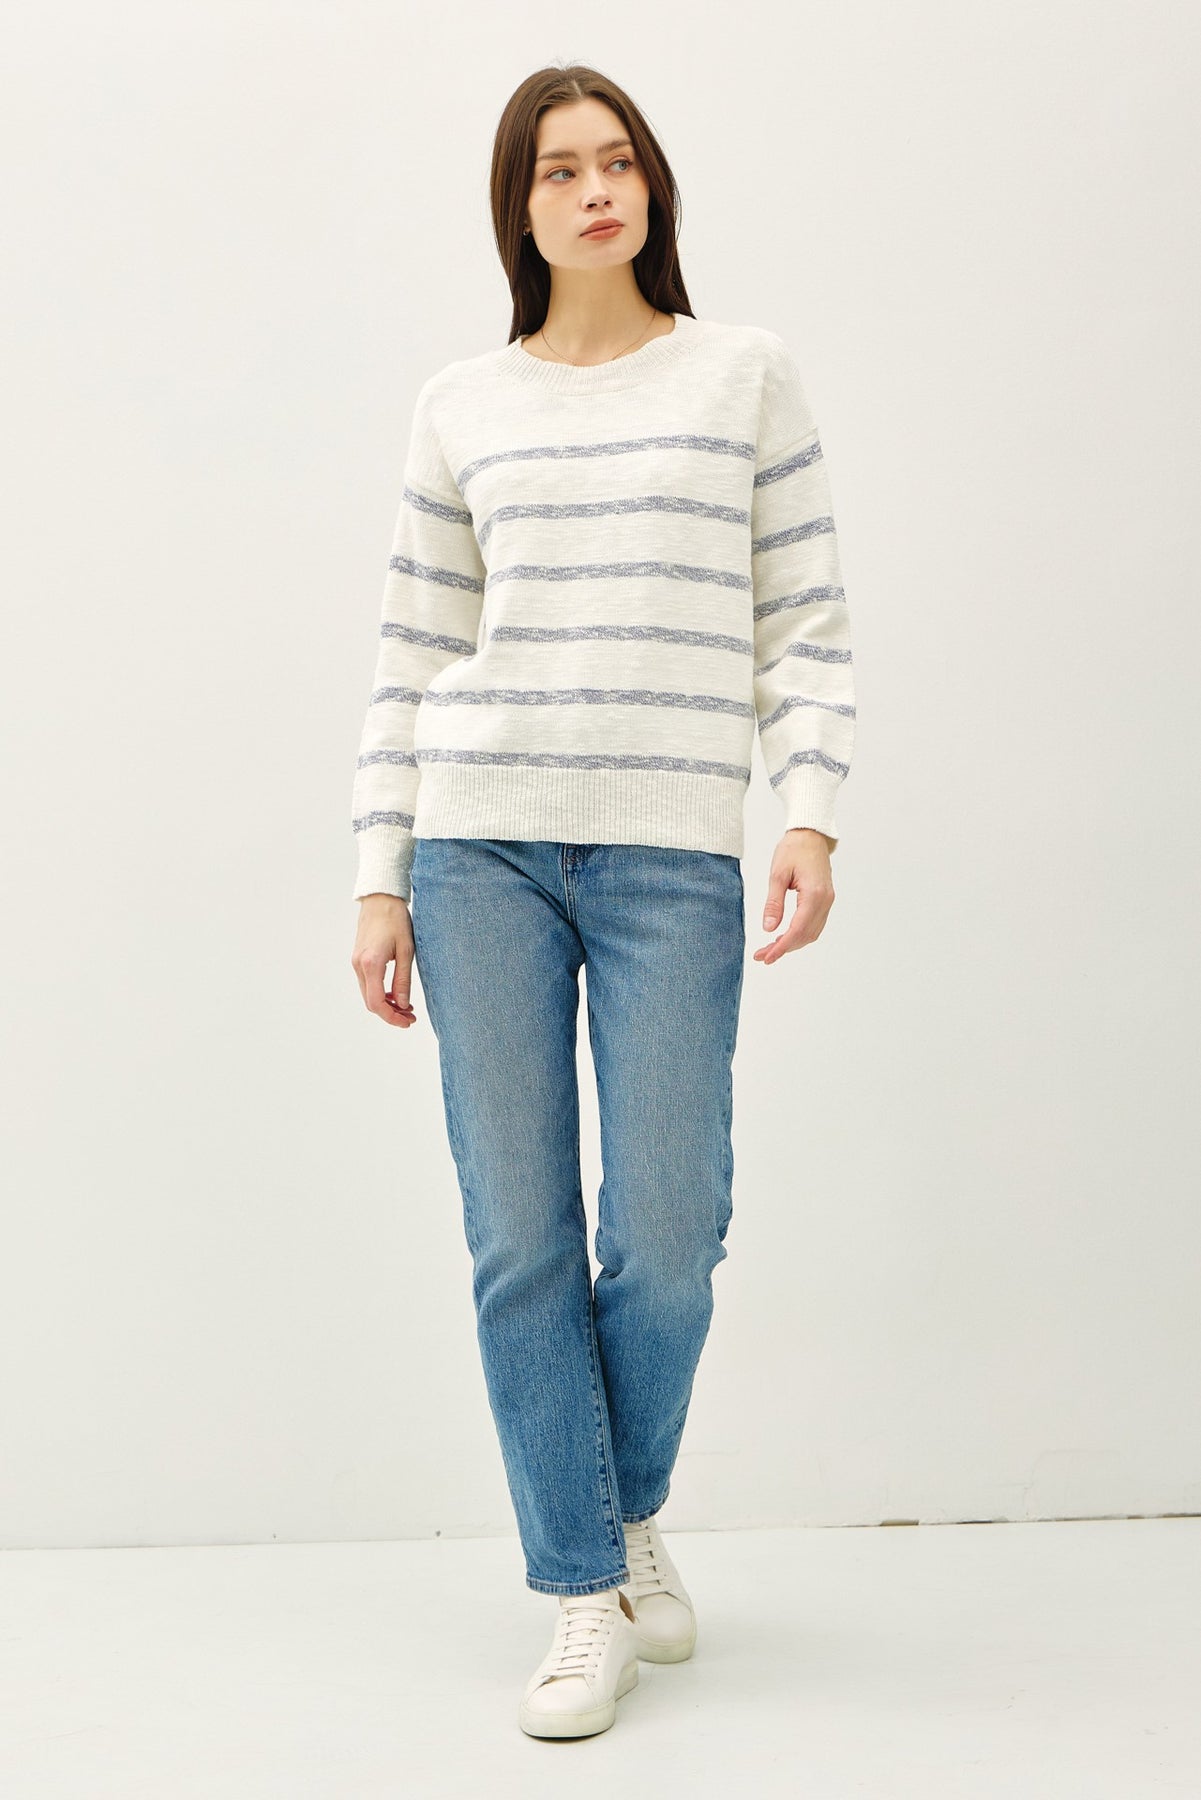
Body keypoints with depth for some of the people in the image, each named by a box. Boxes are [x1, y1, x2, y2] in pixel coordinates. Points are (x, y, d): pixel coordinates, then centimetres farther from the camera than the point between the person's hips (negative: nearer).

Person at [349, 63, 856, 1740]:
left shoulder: (749, 374, 9)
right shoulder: (462, 407, 11)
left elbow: (805, 620, 6)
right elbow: (416, 658, 11)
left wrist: (813, 813, -8)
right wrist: (381, 875, 5)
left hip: (674, 851, -1)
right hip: (482, 842, 1)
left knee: (666, 1231, -3)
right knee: (518, 1232, 0)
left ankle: (631, 1517, 27)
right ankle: (588, 1598, 13)